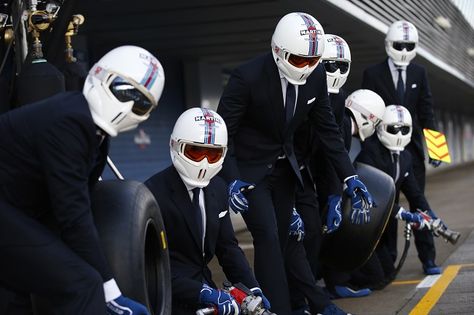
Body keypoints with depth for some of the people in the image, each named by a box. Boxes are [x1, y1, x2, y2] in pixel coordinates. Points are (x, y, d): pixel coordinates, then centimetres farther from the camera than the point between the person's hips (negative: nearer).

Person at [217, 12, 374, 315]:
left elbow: (328, 128, 0)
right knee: (268, 239, -15)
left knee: (280, 241, 7)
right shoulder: (248, 77, -25)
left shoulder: (316, 75, -10)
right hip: (249, 168, -5)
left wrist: (350, 177, -7)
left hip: (284, 168, 6)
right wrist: (231, 180, -31)